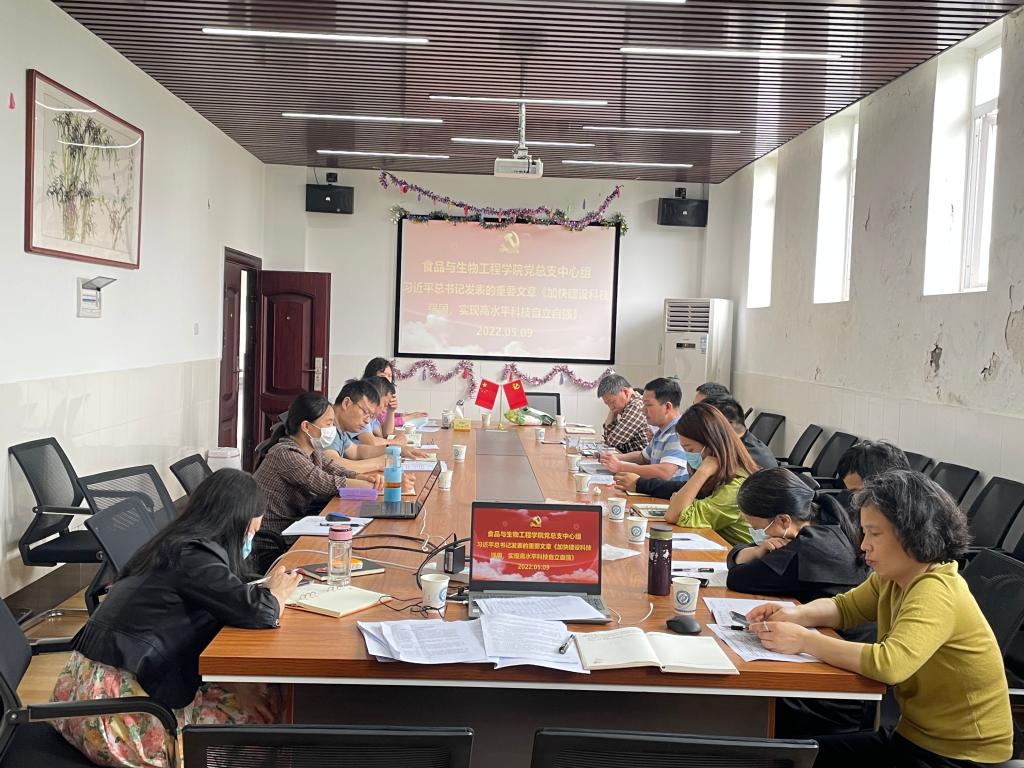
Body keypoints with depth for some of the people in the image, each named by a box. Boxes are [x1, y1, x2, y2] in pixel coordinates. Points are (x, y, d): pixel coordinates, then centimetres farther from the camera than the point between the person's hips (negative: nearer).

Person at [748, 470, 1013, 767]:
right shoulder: (892, 578, -1)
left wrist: (805, 640, -31)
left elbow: (889, 663, -41)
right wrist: (796, 614, -8)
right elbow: (845, 607, 13)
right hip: (913, 736, 7)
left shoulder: (936, 592, -27)